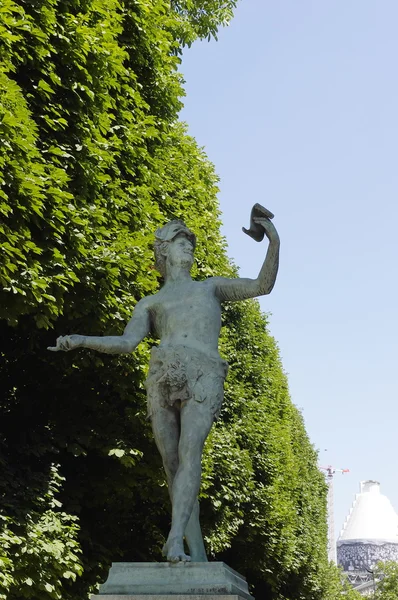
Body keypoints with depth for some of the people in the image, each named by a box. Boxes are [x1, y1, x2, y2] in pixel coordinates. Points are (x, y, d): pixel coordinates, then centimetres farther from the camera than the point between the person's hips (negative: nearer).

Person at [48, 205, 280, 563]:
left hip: (203, 377, -1)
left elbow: (263, 286, 22)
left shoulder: (211, 286, 32)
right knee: (173, 464, -5)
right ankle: (197, 554, -1)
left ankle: (175, 541, -34)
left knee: (190, 453, -22)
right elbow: (127, 342, 13)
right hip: (164, 376, 1)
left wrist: (274, 243, 8)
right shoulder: (150, 304, 29)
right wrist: (81, 340, -2)